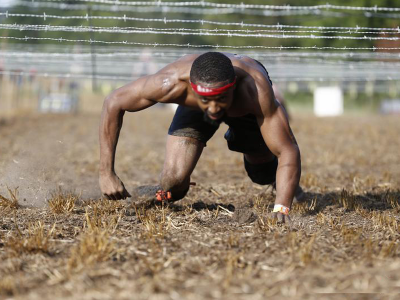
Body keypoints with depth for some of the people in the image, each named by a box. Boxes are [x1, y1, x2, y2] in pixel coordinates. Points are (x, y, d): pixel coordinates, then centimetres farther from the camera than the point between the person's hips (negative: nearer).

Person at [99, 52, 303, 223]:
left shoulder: (257, 91, -48)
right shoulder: (171, 82, -44)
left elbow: (288, 151, -46)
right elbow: (113, 103, -30)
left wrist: (281, 208, -61)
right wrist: (106, 173, -32)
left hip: (246, 108, 0)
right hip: (193, 109, 0)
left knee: (263, 175, 14)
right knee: (173, 183, -15)